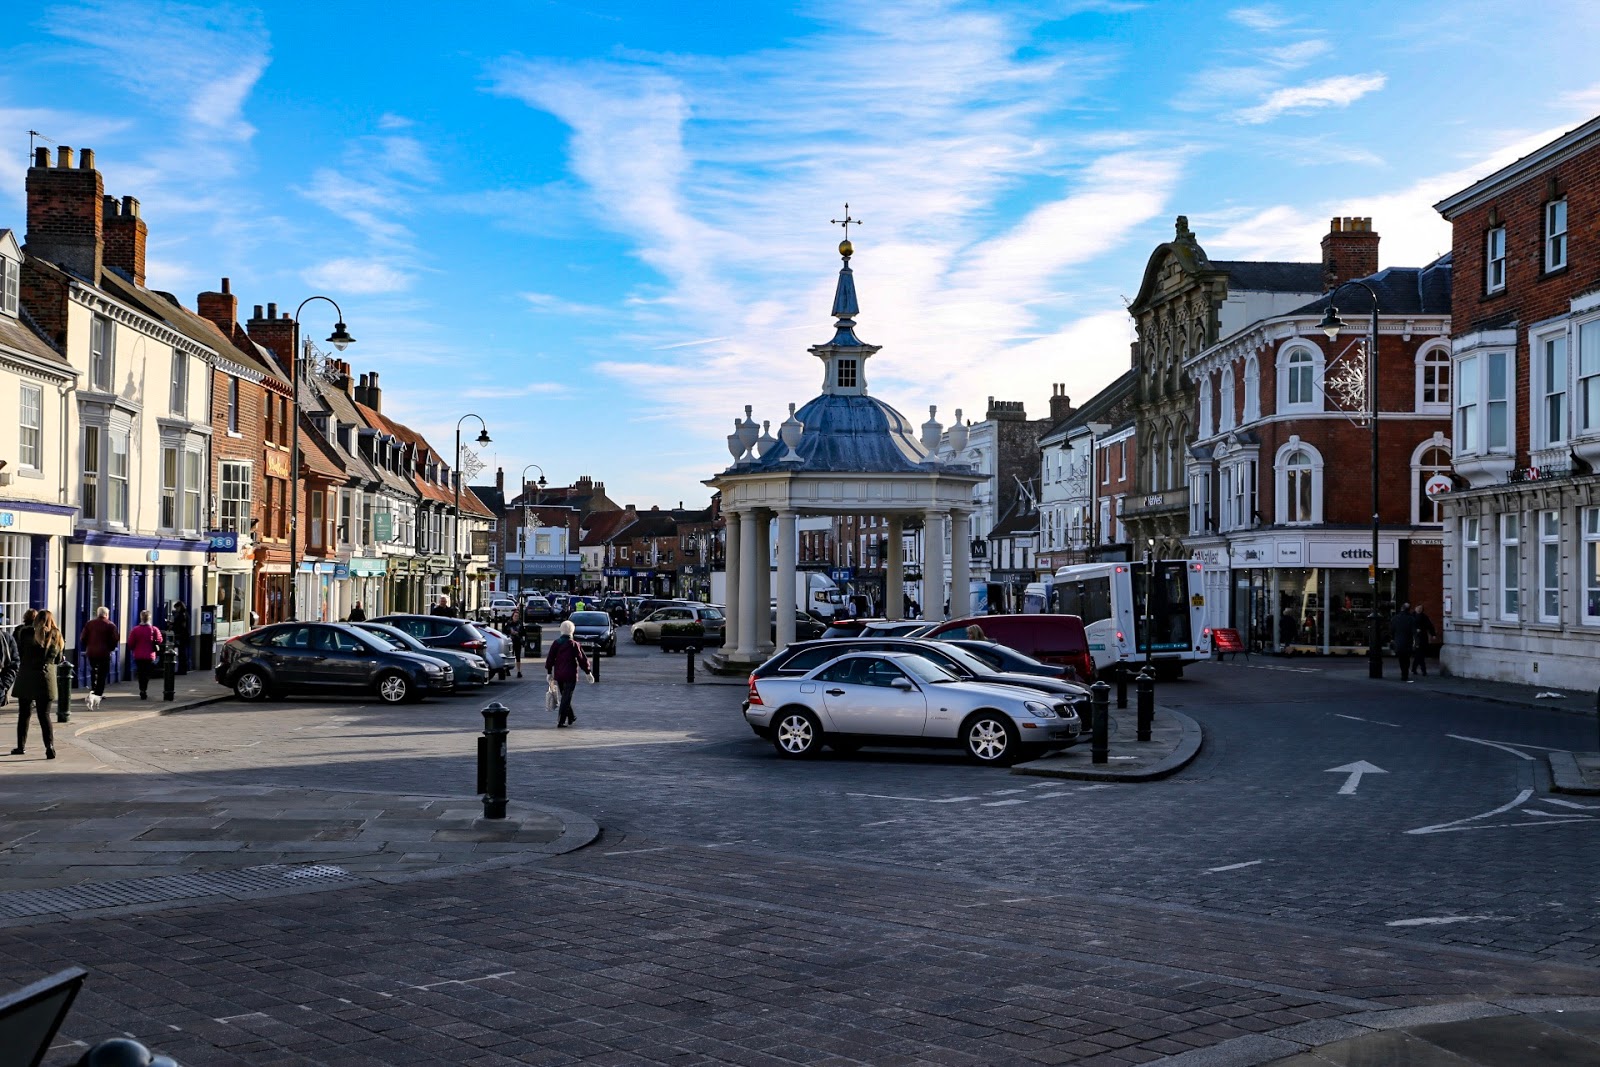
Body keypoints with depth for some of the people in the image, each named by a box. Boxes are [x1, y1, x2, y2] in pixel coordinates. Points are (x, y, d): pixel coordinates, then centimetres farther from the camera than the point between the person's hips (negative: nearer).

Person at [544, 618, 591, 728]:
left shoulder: (555, 643, 2)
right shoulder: (574, 645, -11)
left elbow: (549, 659, 5)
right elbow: (582, 659, -8)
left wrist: (549, 673, 14)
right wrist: (588, 672, 2)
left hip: (558, 675, 5)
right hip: (570, 675, -5)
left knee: (564, 696, 19)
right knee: (566, 697, -2)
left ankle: (571, 717, 31)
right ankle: (561, 721, -7)